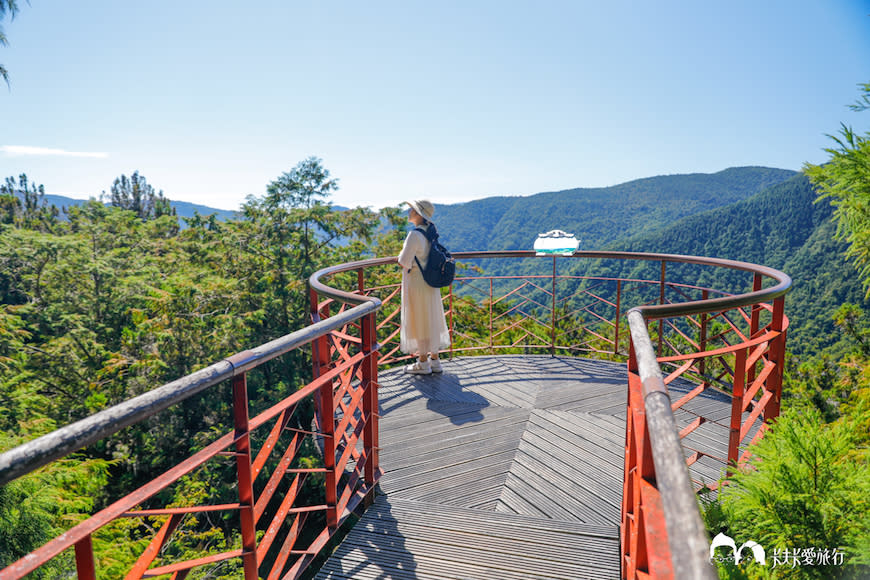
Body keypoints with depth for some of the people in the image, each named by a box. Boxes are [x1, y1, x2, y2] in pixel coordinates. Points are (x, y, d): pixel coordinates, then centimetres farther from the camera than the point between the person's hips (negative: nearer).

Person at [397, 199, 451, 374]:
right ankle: (434, 360, 23)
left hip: (416, 283, -8)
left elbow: (404, 262, -20)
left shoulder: (415, 235, -20)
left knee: (419, 321, 2)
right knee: (432, 319, 14)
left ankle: (423, 363, 12)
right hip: (431, 282, 8)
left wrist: (402, 256, 0)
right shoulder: (430, 230, 6)